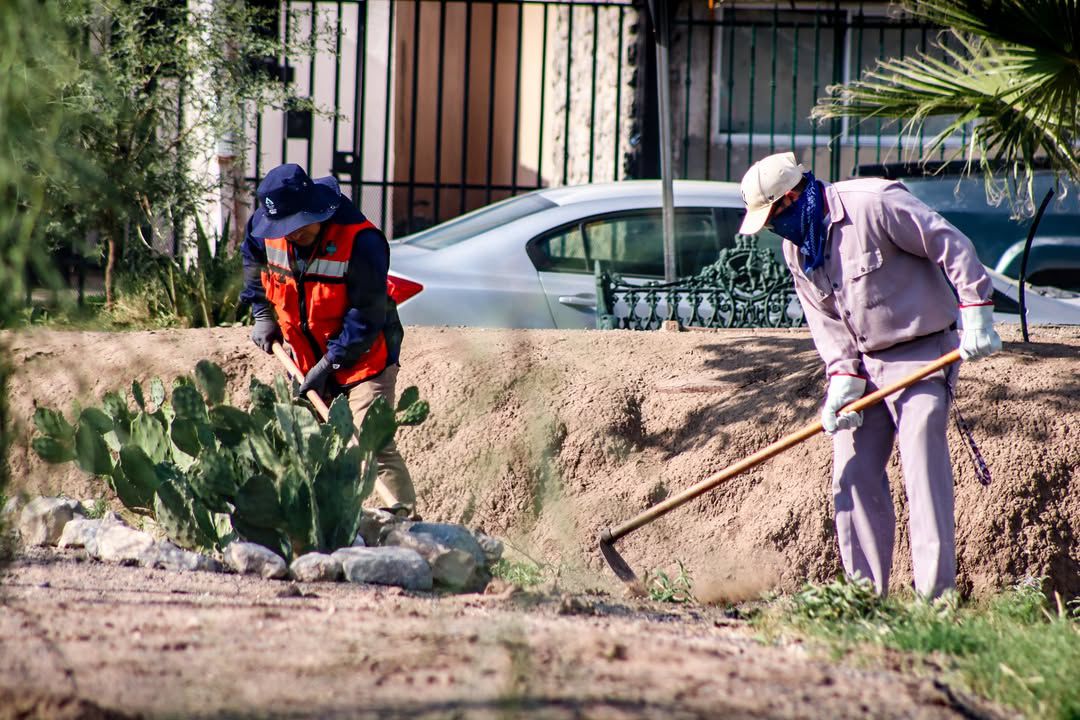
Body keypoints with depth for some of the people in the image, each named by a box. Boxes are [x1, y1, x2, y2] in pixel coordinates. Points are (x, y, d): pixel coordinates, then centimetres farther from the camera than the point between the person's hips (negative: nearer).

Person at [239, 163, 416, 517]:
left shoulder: (361, 242, -27)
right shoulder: (265, 229, -10)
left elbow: (366, 318, -23)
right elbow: (254, 262, 16)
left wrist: (328, 365, -23)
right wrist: (263, 314, 9)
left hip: (364, 357, -6)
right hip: (307, 359, 6)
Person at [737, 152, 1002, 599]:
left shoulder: (874, 204, -17)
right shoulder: (796, 247, 6)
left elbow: (952, 247, -15)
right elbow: (826, 322, 7)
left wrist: (976, 317, -19)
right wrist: (843, 380, -7)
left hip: (922, 357, -7)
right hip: (865, 363, 7)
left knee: (923, 473, -13)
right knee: (853, 477, 3)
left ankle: (936, 595, -15)